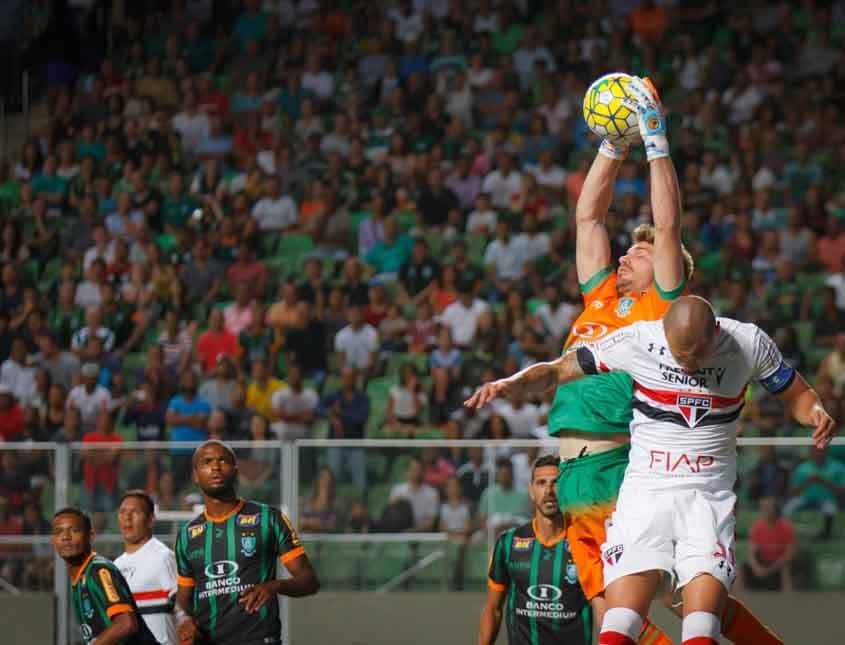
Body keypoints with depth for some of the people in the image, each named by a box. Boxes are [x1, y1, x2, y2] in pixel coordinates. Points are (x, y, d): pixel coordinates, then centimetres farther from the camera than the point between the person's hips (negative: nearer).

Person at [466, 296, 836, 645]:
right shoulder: (637, 341, -7)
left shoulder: (748, 343, -3)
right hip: (645, 494, 0)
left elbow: (795, 394, 12)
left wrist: (815, 413, -10)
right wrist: (512, 384, -16)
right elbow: (558, 371, 2)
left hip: (708, 498, 0)